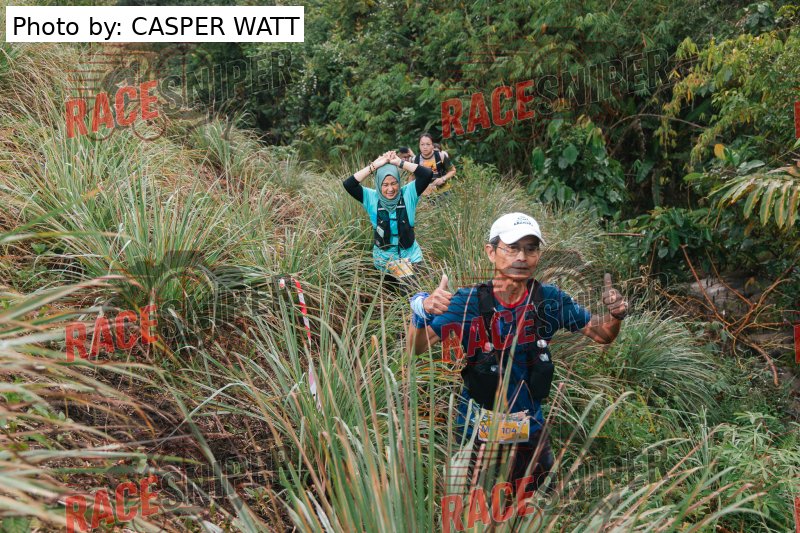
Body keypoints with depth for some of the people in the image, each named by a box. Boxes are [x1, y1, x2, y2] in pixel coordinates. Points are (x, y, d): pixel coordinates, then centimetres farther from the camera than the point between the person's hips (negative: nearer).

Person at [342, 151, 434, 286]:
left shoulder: (408, 194, -8)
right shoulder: (372, 198, -7)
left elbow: (427, 174, -20)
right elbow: (348, 184, -19)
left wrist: (400, 162, -20)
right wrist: (374, 166, -21)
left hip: (410, 256, 0)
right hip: (384, 258, 1)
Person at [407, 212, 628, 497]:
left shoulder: (550, 300, -10)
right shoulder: (470, 302, -18)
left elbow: (601, 334, 3)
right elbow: (417, 349, -26)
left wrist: (614, 315, -19)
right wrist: (421, 310, -45)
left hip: (531, 430, 3)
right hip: (477, 432, -3)